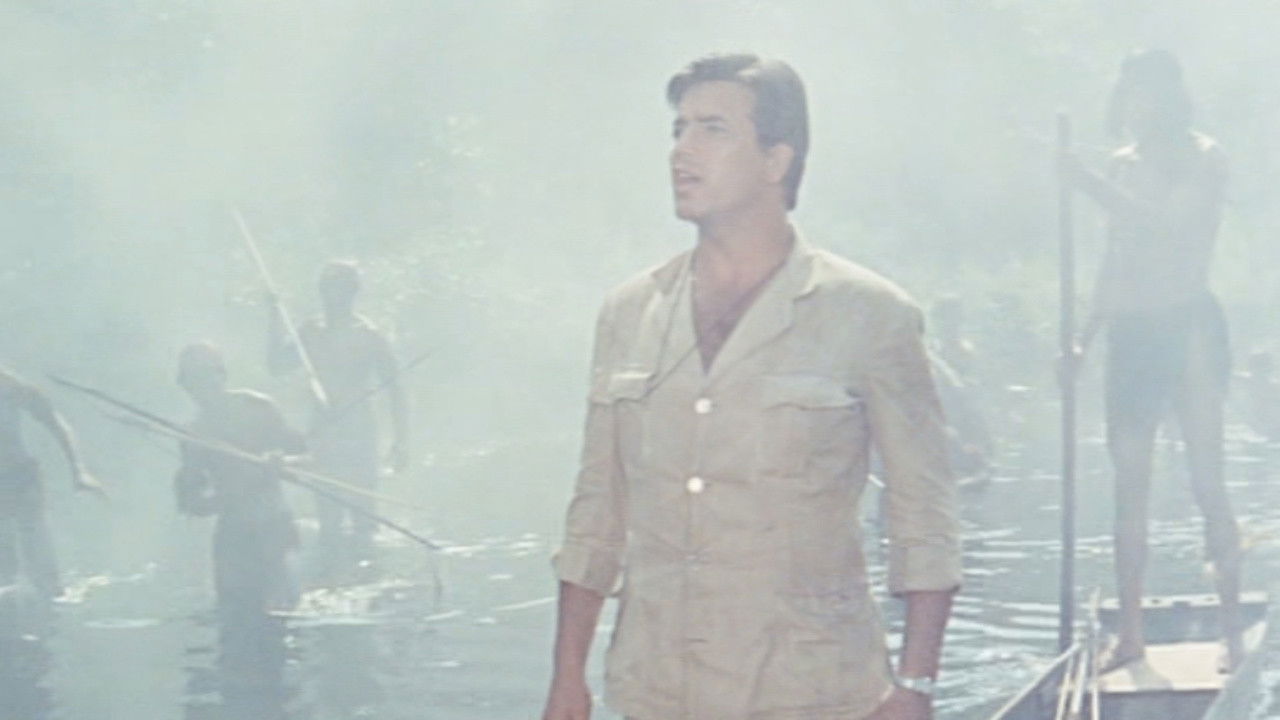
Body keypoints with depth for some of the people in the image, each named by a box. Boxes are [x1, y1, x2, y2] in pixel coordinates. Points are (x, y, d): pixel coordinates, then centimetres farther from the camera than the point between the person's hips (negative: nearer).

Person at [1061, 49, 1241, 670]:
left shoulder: (1202, 159, -5)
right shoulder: (1125, 164, 12)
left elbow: (1162, 221, -21)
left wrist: (1090, 184, -22)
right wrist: (1086, 337, 15)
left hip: (1187, 326, -6)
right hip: (1131, 333, 6)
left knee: (1207, 480, -7)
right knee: (1129, 485, 5)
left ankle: (1233, 633, -3)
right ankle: (1129, 633, 8)